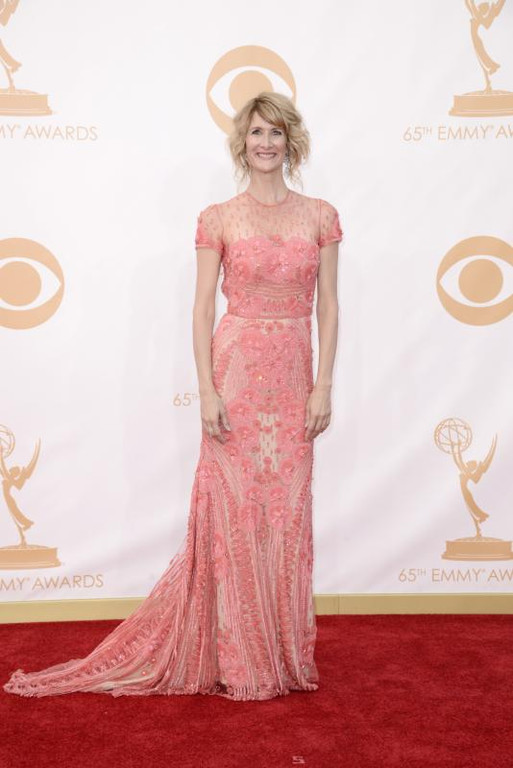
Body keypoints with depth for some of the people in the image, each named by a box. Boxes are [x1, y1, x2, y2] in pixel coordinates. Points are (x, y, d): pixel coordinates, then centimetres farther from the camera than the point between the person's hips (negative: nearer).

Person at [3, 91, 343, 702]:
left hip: (293, 380, 2)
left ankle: (283, 648, 23)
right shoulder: (218, 219, 1)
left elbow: (328, 306, 5)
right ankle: (238, 657, 16)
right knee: (233, 509, 1)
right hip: (236, 371, -2)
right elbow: (202, 308, -2)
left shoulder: (320, 216, 7)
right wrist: (207, 391, -10)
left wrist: (324, 386, -2)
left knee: (287, 511, 8)